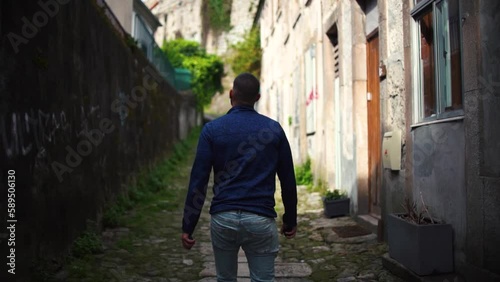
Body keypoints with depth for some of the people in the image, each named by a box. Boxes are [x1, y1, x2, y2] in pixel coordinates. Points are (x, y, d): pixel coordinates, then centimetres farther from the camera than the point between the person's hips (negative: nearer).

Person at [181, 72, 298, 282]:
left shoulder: (212, 129, -1)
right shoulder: (274, 129, 3)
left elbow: (198, 181, -4)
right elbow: (288, 180, 6)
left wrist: (188, 227, 2)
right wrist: (290, 220, 17)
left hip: (223, 218, 1)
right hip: (261, 219, 0)